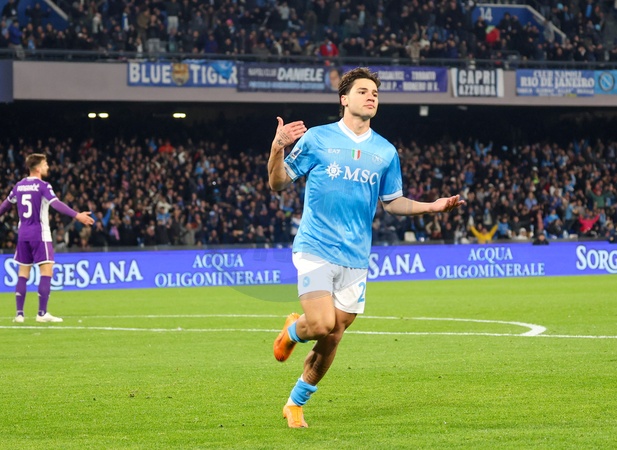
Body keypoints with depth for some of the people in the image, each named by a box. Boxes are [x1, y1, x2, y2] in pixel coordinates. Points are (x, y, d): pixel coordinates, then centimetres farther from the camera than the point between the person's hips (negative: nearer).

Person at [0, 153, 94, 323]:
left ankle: (19, 313, 9)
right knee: (46, 271, -4)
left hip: (23, 234, 7)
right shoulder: (42, 186, -10)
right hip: (39, 234, -7)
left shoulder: (19, 186, 10)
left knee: (23, 273, 11)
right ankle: (42, 313, -9)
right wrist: (77, 215, -31)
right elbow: (56, 204, -24)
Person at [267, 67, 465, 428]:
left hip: (355, 258, 4)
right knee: (323, 324, -20)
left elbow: (393, 202, 19)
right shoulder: (317, 139, -1)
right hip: (316, 249, -4)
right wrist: (277, 150, -17)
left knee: (332, 340, 5)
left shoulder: (386, 152, 9)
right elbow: (279, 184, 1)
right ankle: (294, 330, 16)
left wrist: (432, 207, 5)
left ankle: (296, 404, 24)